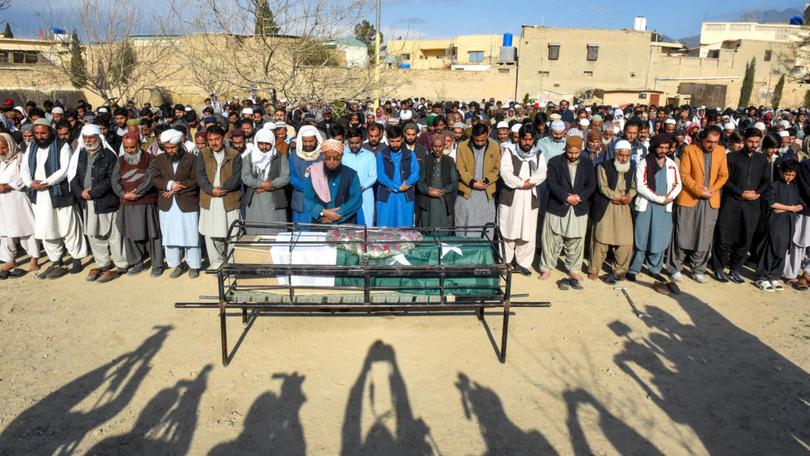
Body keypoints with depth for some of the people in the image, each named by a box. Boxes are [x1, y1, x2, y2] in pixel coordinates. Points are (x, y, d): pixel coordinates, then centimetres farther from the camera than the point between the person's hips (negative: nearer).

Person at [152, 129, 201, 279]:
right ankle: (177, 265, 19)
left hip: (187, 203, -3)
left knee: (190, 235, 2)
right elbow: (155, 179, 2)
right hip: (167, 204, 4)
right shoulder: (159, 159, 8)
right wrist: (169, 184, -16)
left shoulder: (191, 159, -2)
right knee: (170, 236, 7)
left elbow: (195, 181, -8)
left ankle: (193, 266, 14)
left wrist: (176, 188, -14)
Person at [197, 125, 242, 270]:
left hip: (230, 200, -2)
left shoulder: (234, 155, 1)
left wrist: (222, 188, -17)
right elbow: (200, 176, -3)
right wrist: (211, 190, -18)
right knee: (210, 234, 8)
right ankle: (217, 262, 21)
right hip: (209, 201, 2)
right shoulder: (203, 154, 7)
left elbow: (236, 178, -7)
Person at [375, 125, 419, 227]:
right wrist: (398, 187, -14)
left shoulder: (410, 155, 9)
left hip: (406, 197, 1)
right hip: (386, 197, -1)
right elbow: (381, 176, -5)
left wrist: (405, 185, -18)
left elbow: (415, 174, -2)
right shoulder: (381, 155, 6)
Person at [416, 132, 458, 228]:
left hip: (445, 203, 0)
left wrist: (442, 191, -11)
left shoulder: (449, 161, 10)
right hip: (428, 204, 0)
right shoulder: (426, 161, 9)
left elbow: (455, 183, 4)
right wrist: (429, 191, -14)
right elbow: (420, 183, 5)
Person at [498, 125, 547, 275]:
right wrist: (521, 184, -15)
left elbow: (542, 174, -1)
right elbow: (505, 172, -11)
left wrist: (531, 182, -19)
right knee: (509, 230, 3)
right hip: (510, 197, -2)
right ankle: (507, 261, 15)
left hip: (530, 198, 2)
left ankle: (522, 263, 12)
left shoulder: (538, 154, 9)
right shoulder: (509, 151, -1)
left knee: (527, 232, 2)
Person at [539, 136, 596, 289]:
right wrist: (566, 197, -20)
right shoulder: (554, 162, -3)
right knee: (552, 240, 5)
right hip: (557, 207, -2)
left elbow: (591, 185, 3)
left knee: (576, 241, 9)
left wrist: (579, 196, -14)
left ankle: (574, 269, 23)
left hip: (579, 209, 2)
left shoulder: (587, 163, 6)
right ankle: (547, 267, 17)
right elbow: (551, 183, -11)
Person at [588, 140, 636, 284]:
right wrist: (619, 197, -13)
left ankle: (619, 271, 16)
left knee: (626, 241, 0)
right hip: (606, 207, -4)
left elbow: (633, 187, 13)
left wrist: (629, 197, -8)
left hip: (624, 208, 4)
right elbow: (603, 187, -10)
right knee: (601, 240, -3)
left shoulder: (631, 168, 12)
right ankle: (594, 270, 9)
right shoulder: (603, 166, -3)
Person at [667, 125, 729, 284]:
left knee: (704, 238, 6)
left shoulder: (721, 151, 6)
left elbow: (724, 175, 8)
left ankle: (698, 270, 17)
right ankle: (675, 268, 12)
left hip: (711, 201, 3)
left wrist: (712, 190, -8)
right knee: (683, 236, 1)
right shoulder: (690, 150, -5)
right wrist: (699, 190, -16)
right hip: (689, 199, -3)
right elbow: (684, 175, -8)